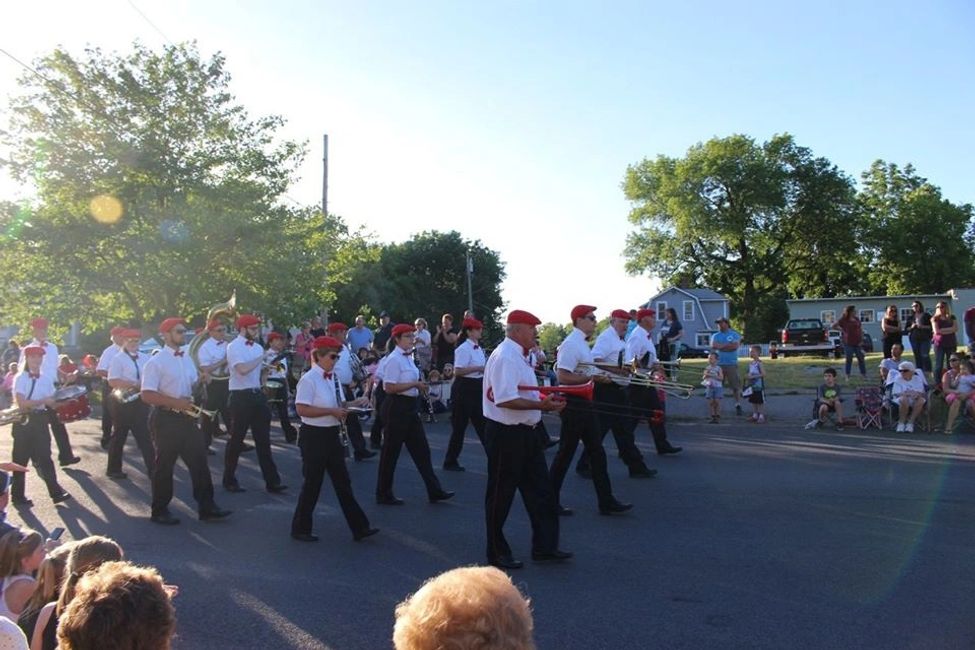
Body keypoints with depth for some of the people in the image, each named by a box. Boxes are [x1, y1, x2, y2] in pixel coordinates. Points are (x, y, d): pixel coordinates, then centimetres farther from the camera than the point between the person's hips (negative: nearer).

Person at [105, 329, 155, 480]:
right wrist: (135, 384, -23)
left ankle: (152, 468, 16)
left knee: (144, 435, 10)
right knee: (120, 436, 5)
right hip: (124, 402, -6)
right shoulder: (118, 359, -8)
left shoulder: (145, 358, 9)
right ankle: (113, 469, 15)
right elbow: (112, 381, -18)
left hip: (141, 401, 6)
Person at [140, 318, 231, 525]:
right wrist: (177, 402, -22)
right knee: (164, 465, 4)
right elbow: (147, 395, -19)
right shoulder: (156, 362, -12)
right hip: (165, 419, -7)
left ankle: (207, 507, 11)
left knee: (199, 460, 5)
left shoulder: (187, 359, 12)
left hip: (186, 417, 7)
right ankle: (159, 511, 19)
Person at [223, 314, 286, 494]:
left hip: (257, 395, 6)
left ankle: (272, 481, 9)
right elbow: (242, 369, -25)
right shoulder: (234, 346, -11)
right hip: (241, 396, -6)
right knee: (236, 439, 5)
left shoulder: (258, 347, 11)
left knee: (263, 439, 6)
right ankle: (229, 479, 20)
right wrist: (262, 357, -16)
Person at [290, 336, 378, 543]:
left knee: (343, 482, 10)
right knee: (312, 483, 4)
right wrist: (331, 411, -23)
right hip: (314, 436, -7)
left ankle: (359, 527, 14)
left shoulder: (334, 378, 8)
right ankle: (300, 528, 22)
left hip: (332, 435, 8)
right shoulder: (308, 379, -15)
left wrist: (350, 405, -3)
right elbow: (302, 409, -22)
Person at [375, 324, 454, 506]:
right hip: (396, 407, -9)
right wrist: (415, 384, -20)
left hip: (409, 407, 9)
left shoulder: (408, 357, 12)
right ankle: (383, 494, 15)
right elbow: (389, 388, -23)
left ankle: (434, 491, 14)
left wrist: (420, 385, 6)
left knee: (421, 448, 9)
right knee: (391, 451, 2)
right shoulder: (394, 359, -16)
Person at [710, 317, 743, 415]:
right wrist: (728, 345, -7)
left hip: (731, 364, -2)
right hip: (718, 364, 2)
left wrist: (721, 346, -6)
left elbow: (735, 346, -11)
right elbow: (713, 346, -6)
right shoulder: (715, 335, 13)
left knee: (735, 386, -3)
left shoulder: (734, 335, 6)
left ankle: (738, 405, 3)